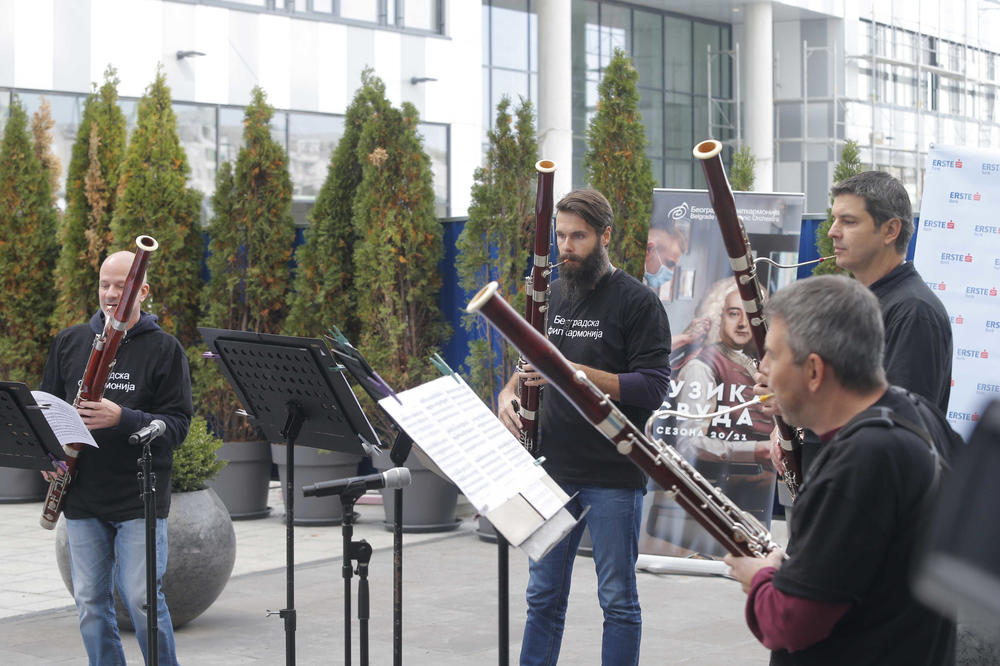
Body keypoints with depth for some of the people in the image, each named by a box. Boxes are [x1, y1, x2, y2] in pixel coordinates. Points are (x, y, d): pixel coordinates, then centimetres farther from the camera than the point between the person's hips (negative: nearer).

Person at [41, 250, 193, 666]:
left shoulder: (164, 350, -2)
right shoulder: (69, 343, 10)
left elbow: (177, 425, -8)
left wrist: (122, 418, -23)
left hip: (140, 498, -4)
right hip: (83, 499, 4)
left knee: (142, 599, -7)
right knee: (89, 602, 7)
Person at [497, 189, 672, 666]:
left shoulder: (636, 301, -7)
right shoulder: (550, 296, 12)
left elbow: (653, 387, -14)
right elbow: (526, 367, 20)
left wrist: (576, 372, -23)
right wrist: (509, 393, -3)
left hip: (613, 476, -6)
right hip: (552, 468, 6)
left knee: (618, 600, 3)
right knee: (544, 596, 13)